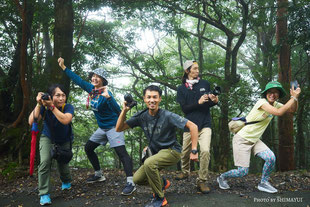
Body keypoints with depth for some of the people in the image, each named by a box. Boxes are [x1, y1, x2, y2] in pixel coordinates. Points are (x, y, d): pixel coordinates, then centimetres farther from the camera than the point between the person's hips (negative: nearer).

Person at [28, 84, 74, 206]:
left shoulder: (68, 107, -27)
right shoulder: (44, 107, -24)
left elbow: (65, 120, -47)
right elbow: (31, 121, -34)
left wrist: (51, 106, -47)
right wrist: (39, 105, -41)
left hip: (64, 140, 0)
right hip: (47, 137, 0)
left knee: (62, 163, 1)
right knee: (45, 161, -21)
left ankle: (66, 182, 38)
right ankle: (44, 194, -9)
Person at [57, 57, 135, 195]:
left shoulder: (106, 93, -24)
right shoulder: (91, 89, -2)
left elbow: (117, 110, -35)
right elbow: (77, 79, 8)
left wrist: (107, 97, -50)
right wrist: (63, 67, 10)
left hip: (113, 127, -9)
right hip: (102, 128, 9)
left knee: (121, 153, -17)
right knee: (88, 148, 16)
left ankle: (130, 183, -17)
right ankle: (98, 175, 31)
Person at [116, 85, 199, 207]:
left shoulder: (167, 116, -19)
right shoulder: (141, 116, -5)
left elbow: (193, 126, -19)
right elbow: (119, 129, -5)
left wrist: (194, 151, -21)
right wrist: (124, 111, -19)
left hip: (172, 151, -6)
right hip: (157, 153, 6)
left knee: (149, 163, -32)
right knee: (137, 179, -2)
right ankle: (162, 183, 26)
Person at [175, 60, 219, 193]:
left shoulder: (205, 84, 7)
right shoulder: (181, 89, 5)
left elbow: (210, 104, 13)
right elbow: (184, 108, -4)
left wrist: (215, 101, -10)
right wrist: (198, 102, -17)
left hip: (205, 124, -1)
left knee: (205, 151, -19)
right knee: (185, 152, 12)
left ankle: (202, 181, -5)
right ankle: (185, 172, 42)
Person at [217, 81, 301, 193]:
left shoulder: (275, 104, 5)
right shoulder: (262, 102, -19)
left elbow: (292, 110, 7)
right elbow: (279, 112, -31)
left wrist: (295, 97, -10)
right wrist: (293, 97, -23)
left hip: (254, 140, 8)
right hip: (242, 139, -8)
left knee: (271, 158, -12)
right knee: (242, 172, -9)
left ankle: (263, 183, 12)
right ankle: (222, 177, 20)